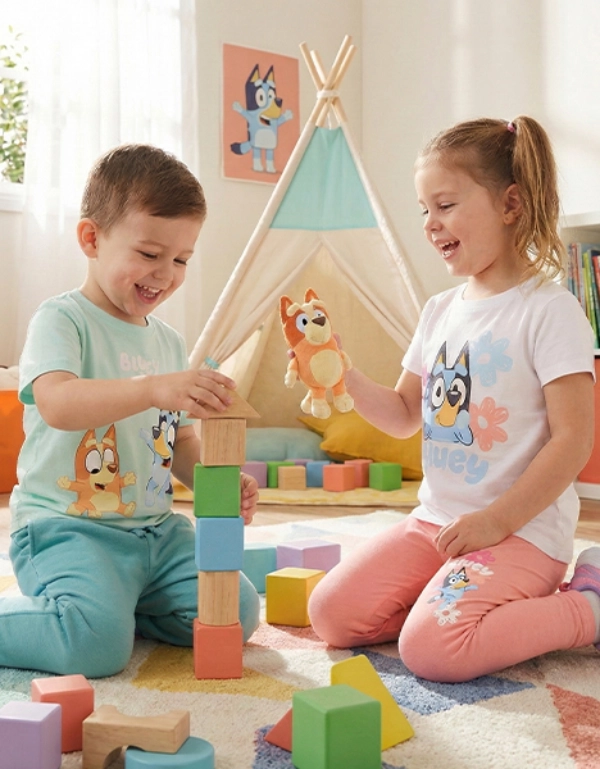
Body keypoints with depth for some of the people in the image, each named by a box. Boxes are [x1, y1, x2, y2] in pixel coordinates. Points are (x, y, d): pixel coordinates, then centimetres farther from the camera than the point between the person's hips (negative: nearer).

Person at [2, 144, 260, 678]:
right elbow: (56, 403, -29)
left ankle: (109, 602, 11)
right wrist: (154, 389, -42)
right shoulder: (62, 321, -8)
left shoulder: (169, 341, 14)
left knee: (236, 613, -6)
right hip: (65, 526, -7)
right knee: (98, 645, -29)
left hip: (156, 529, 7)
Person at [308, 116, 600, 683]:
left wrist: (497, 520, -19)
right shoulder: (440, 310, 10)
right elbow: (404, 416, 15)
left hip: (522, 529, -7)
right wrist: (347, 380, -2)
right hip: (435, 519, 7)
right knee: (330, 613, -1)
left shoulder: (548, 310, -12)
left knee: (430, 649, -24)